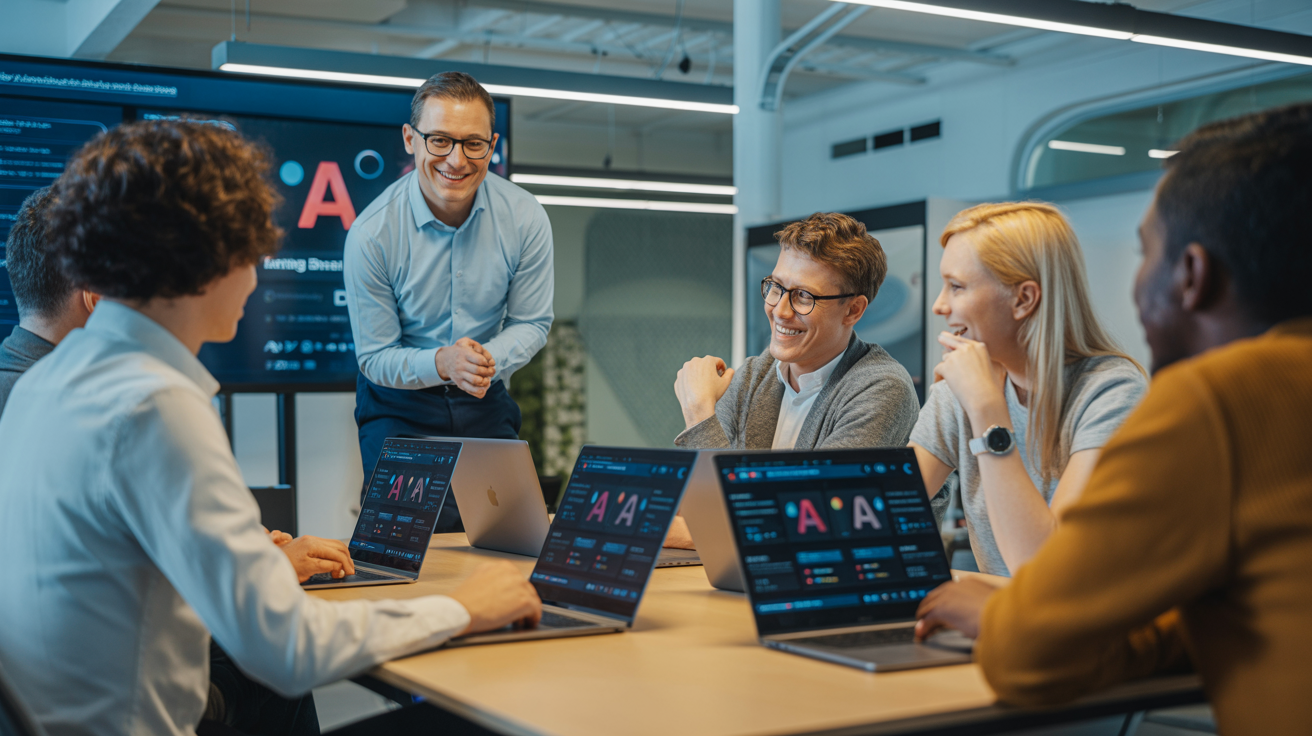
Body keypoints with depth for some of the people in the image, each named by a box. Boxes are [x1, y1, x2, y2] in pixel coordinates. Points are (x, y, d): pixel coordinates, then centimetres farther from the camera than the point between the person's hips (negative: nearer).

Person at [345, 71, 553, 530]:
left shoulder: (526, 220, -13)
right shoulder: (371, 234, -20)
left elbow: (532, 323, -1)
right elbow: (375, 357, -12)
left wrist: (487, 359, -24)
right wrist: (442, 363, -33)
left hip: (486, 403, 2)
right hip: (399, 405, -2)